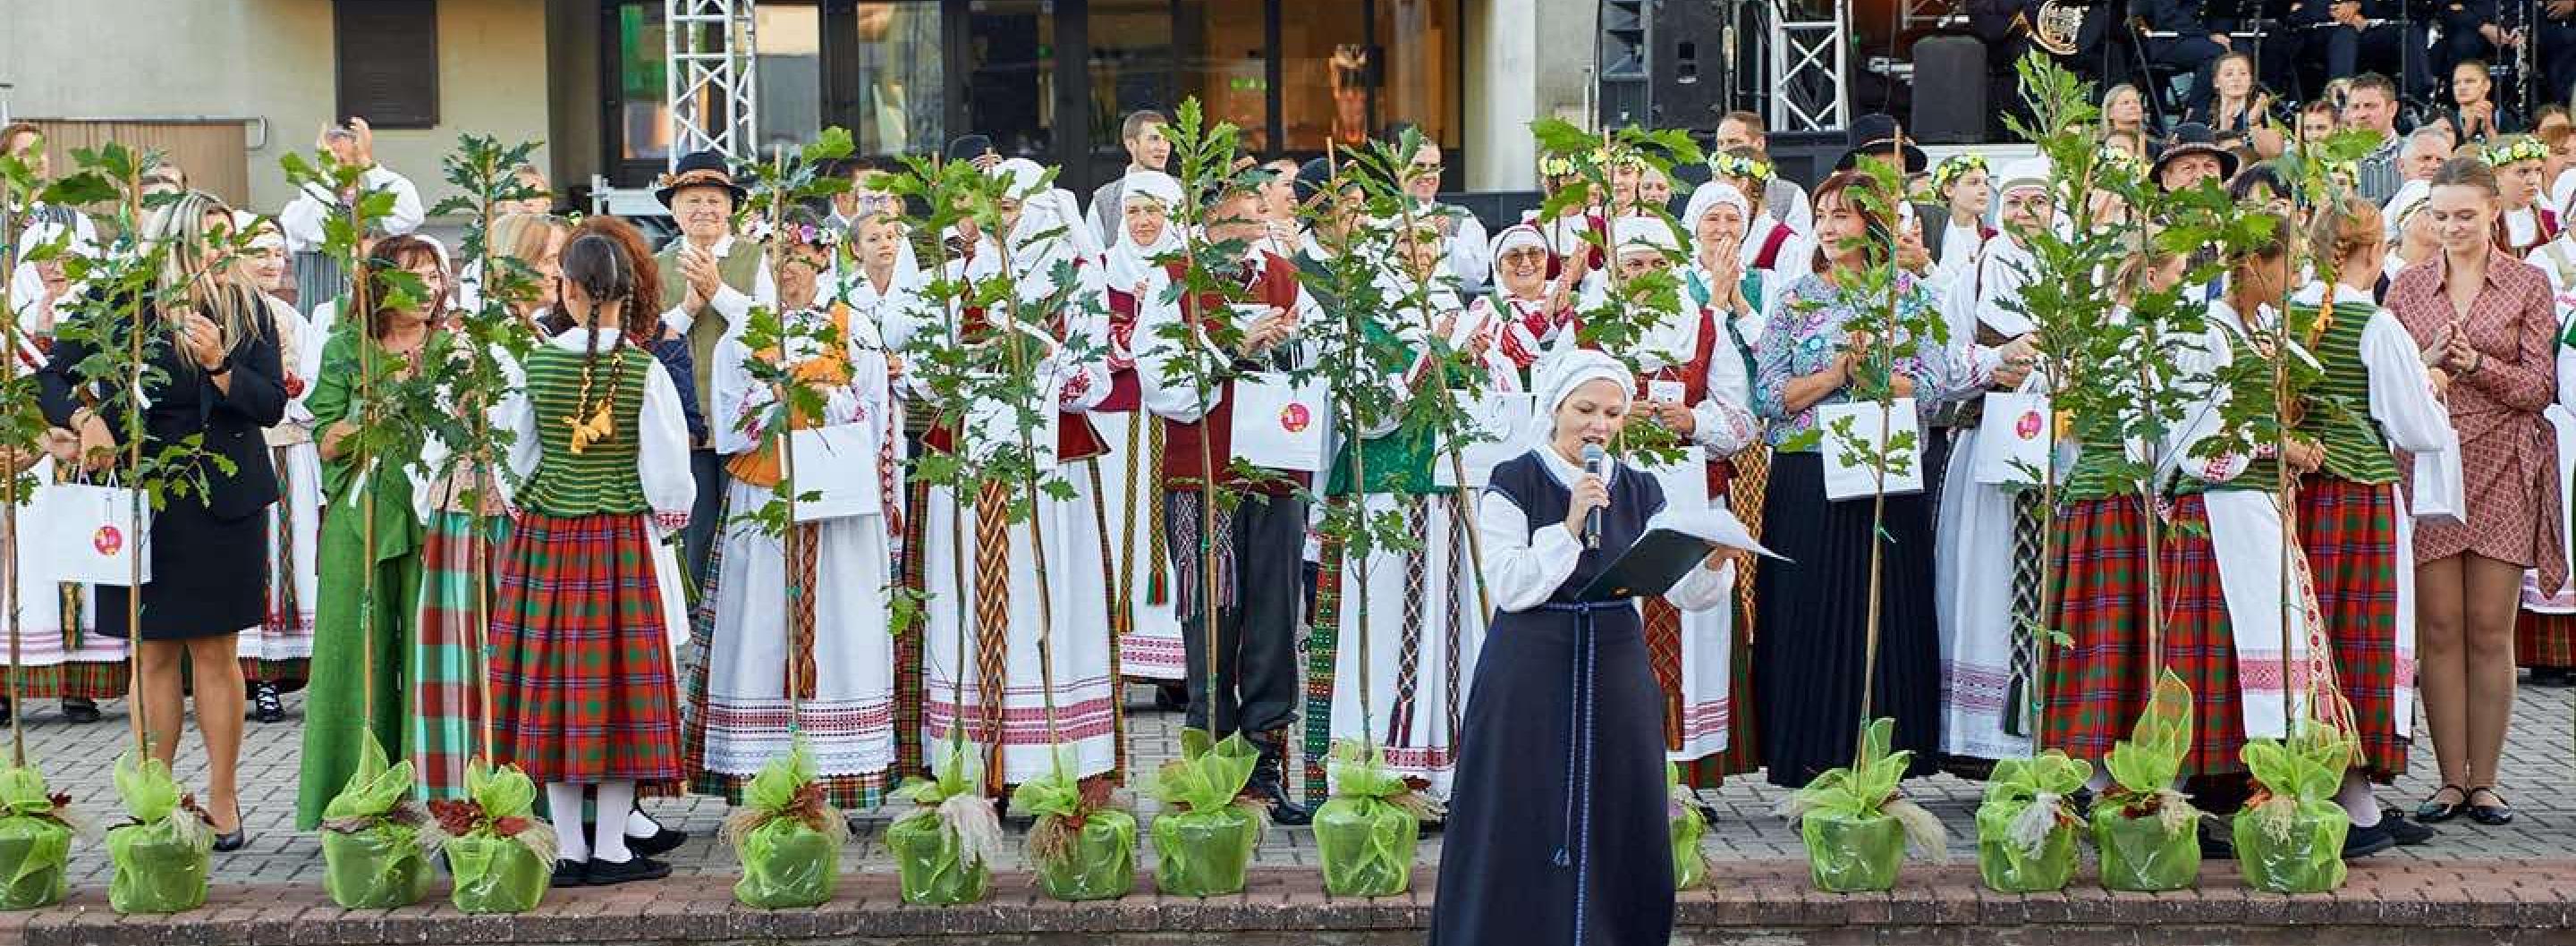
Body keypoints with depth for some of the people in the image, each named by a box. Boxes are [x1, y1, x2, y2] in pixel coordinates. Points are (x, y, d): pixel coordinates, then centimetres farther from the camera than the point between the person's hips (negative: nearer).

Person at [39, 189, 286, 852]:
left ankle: (222, 799, 11)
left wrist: (220, 366, -17)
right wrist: (85, 418, -17)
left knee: (215, 651, 3)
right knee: (152, 652, 5)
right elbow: (50, 379, 2)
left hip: (225, 500, 0)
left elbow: (273, 404, -1)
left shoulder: (247, 308, 3)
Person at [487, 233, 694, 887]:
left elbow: (519, 452, 7)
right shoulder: (643, 370, -9)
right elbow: (668, 466, -6)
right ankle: (610, 850, 6)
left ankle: (569, 850, 10)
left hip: (546, 533, 2)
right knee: (620, 677, 5)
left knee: (552, 681, 7)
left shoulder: (536, 365, -4)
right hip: (620, 533, -2)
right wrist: (667, 513, 13)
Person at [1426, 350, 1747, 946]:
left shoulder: (1640, 492, 8)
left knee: (1615, 838, 5)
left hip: (1616, 677, 3)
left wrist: (1714, 562, -21)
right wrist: (1570, 527, -21)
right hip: (1530, 678, -3)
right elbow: (1508, 587, -13)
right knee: (1524, 836, -1)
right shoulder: (1513, 484, -3)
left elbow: (1684, 592, 0)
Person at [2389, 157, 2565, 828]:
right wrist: (2428, 362, -13)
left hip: (2502, 470, -1)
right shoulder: (2407, 287, 9)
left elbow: (2539, 388, -2)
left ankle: (2484, 780, 9)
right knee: (2439, 629, 1)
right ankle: (2450, 779, 8)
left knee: (2490, 631, 1)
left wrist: (2476, 363, -17)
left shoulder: (2528, 285, 4)